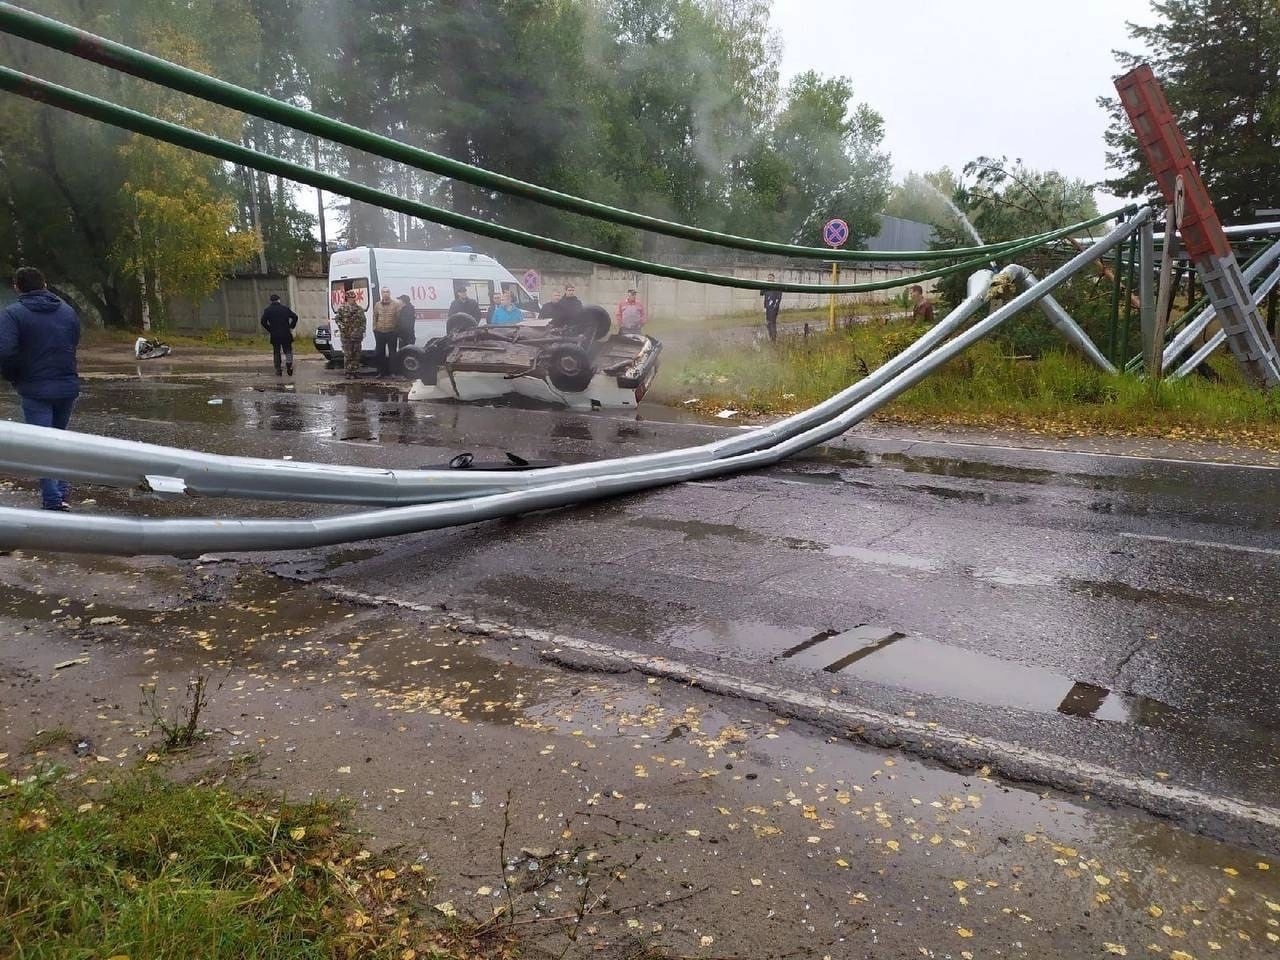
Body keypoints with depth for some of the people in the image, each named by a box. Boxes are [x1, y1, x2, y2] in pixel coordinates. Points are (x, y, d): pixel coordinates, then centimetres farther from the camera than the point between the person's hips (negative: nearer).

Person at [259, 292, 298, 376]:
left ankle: (278, 370, 6)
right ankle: (289, 364, -14)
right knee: (288, 351, 10)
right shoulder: (285, 308, 1)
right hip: (286, 334, 0)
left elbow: (263, 322, -6)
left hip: (274, 335, 0)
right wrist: (291, 327, 4)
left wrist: (270, 330, 4)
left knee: (276, 352, 9)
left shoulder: (267, 310, 1)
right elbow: (295, 317, -3)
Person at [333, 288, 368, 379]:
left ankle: (355, 372, 14)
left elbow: (364, 321, 16)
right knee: (348, 355, -3)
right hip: (346, 336, -4)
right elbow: (337, 319, 0)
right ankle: (348, 373, 0)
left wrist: (362, 329, 3)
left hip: (357, 336, 4)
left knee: (356, 355, 7)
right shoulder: (342, 308, 0)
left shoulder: (360, 309, 12)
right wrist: (342, 326, -14)